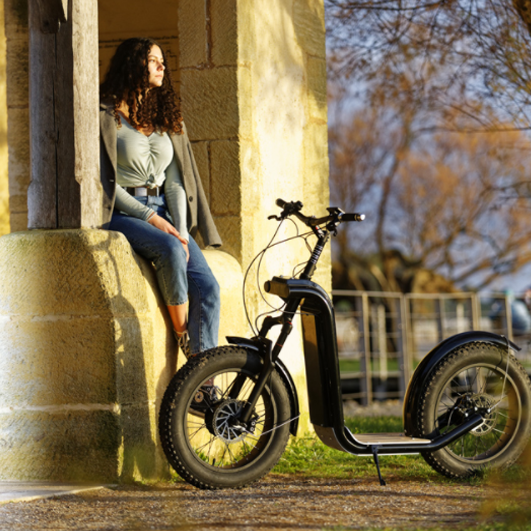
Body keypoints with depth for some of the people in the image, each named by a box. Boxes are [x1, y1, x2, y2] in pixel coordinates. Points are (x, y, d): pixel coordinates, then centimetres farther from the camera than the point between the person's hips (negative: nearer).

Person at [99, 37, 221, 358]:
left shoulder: (167, 119, 18)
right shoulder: (107, 116, -1)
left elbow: (174, 182, 11)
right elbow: (104, 181, -8)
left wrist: (182, 231, -6)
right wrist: (150, 217, -15)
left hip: (162, 210, 5)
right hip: (120, 213, -5)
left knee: (207, 287, -18)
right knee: (170, 250, -36)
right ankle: (185, 340, -22)